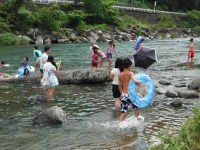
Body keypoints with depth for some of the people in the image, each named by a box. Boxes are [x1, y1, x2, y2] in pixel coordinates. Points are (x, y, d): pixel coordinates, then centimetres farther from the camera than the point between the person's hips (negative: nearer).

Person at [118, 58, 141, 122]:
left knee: (123, 112, 9)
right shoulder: (130, 73, -10)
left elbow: (120, 87, 12)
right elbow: (135, 81, -28)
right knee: (136, 108, 22)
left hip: (123, 95, 4)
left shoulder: (120, 75, 7)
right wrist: (139, 83, -8)